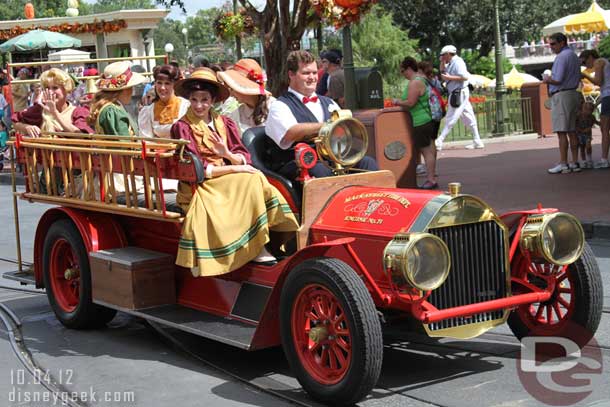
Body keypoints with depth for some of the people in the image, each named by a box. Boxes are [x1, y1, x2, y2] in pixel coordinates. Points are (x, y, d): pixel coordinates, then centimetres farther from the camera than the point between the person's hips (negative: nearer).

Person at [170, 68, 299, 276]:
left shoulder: (225, 123, 13)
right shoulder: (182, 128, -2)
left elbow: (244, 158, 6)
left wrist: (229, 155, -17)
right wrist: (234, 168, -15)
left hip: (229, 181, 5)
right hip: (199, 187, -5)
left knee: (256, 179, -24)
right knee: (249, 181, -27)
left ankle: (258, 246, -24)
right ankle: (255, 248, -24)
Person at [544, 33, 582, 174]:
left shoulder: (562, 57, -12)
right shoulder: (574, 56, 19)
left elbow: (558, 80, -20)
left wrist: (547, 79, 1)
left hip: (561, 96, -10)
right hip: (573, 94, 10)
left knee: (561, 132, -9)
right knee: (571, 131, 8)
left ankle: (563, 164, -11)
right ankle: (575, 163, 7)